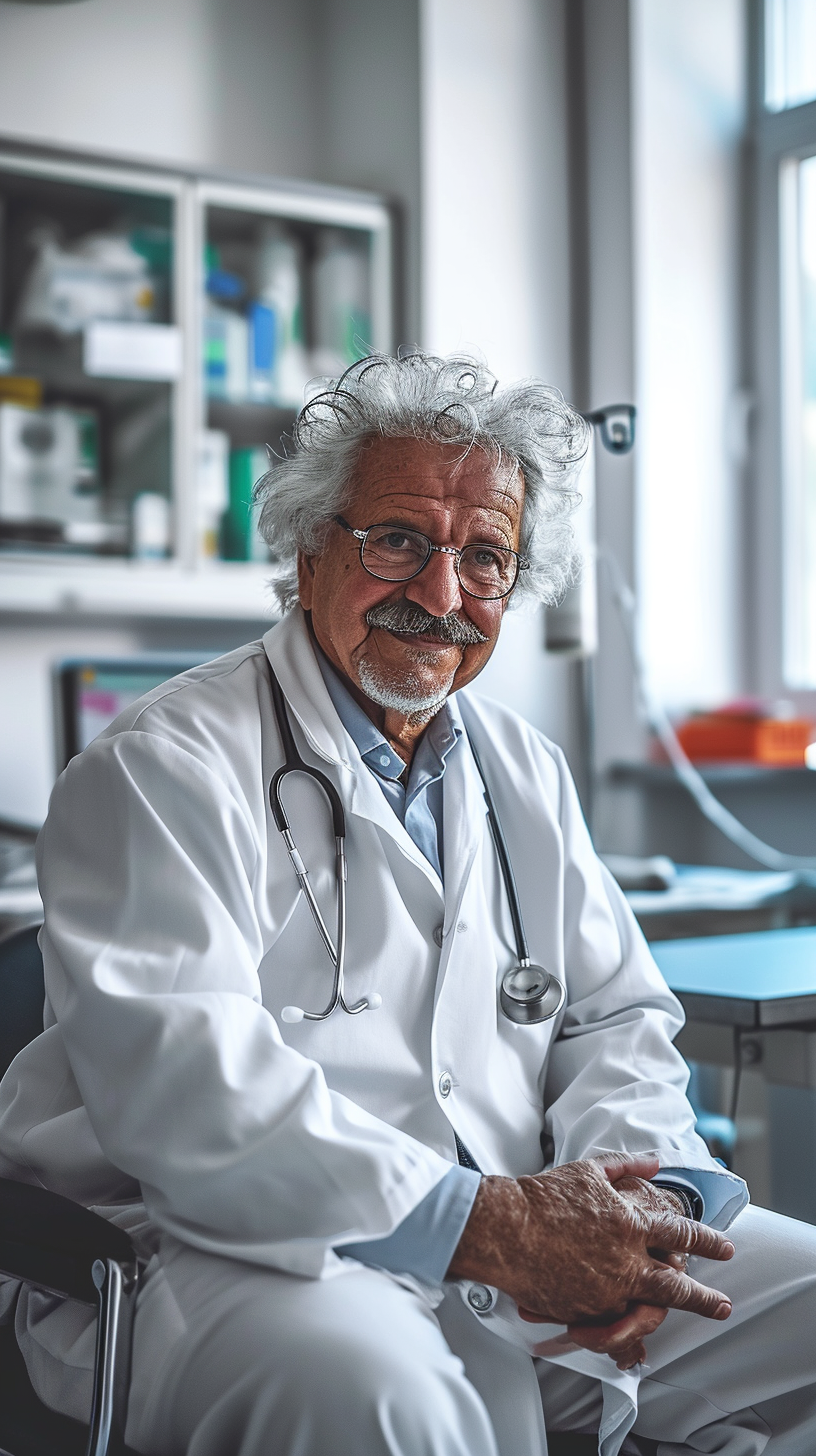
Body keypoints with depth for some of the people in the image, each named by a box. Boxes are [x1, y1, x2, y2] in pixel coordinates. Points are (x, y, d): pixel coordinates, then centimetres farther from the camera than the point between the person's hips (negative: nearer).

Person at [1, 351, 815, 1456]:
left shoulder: (526, 772, 16)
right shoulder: (164, 769, -8)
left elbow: (615, 1014, 16)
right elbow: (181, 1090, -19)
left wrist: (641, 1191, -7)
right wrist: (485, 1225, -24)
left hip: (523, 1235, 7)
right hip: (227, 1259, -7)